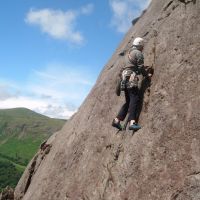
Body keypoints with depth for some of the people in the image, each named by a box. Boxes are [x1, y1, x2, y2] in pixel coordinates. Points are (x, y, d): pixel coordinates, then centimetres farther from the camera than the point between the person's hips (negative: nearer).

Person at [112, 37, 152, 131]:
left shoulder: (128, 53, 26)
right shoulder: (138, 53, 0)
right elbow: (141, 67, -5)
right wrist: (147, 74, 11)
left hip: (125, 78, 9)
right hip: (131, 77, -9)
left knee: (128, 101, 11)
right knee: (134, 99, -16)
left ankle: (117, 120, 7)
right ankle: (132, 122, -28)